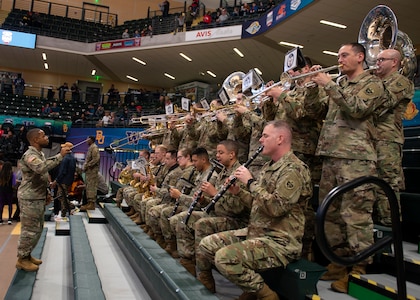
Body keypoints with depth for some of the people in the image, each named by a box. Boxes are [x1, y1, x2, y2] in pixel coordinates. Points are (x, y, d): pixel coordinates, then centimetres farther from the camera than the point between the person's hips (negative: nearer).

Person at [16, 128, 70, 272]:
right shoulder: (29, 155, -18)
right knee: (30, 230, -1)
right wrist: (60, 155, -37)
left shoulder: (40, 154, 13)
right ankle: (22, 259, 13)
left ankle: (27, 255, 31)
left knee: (37, 229, 17)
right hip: (29, 199, -10)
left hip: (38, 198, 10)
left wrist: (46, 194, 17)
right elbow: (41, 168, -40)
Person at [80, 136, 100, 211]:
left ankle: (91, 204, -9)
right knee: (89, 186, 11)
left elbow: (96, 159, -21)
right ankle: (89, 202, 16)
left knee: (91, 186, -9)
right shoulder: (90, 147, 20)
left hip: (92, 170, -10)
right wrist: (85, 167, 12)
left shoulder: (94, 147, -11)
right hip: (89, 170, 10)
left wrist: (87, 166, -16)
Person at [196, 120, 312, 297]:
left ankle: (265, 294, -7)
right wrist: (238, 191, 4)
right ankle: (204, 288, 25)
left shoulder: (294, 169, -16)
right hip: (256, 232, 9)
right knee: (206, 245, 3)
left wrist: (250, 181, -19)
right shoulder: (268, 167, 14)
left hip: (280, 241, -9)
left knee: (225, 257, -28)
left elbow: (276, 207, -28)